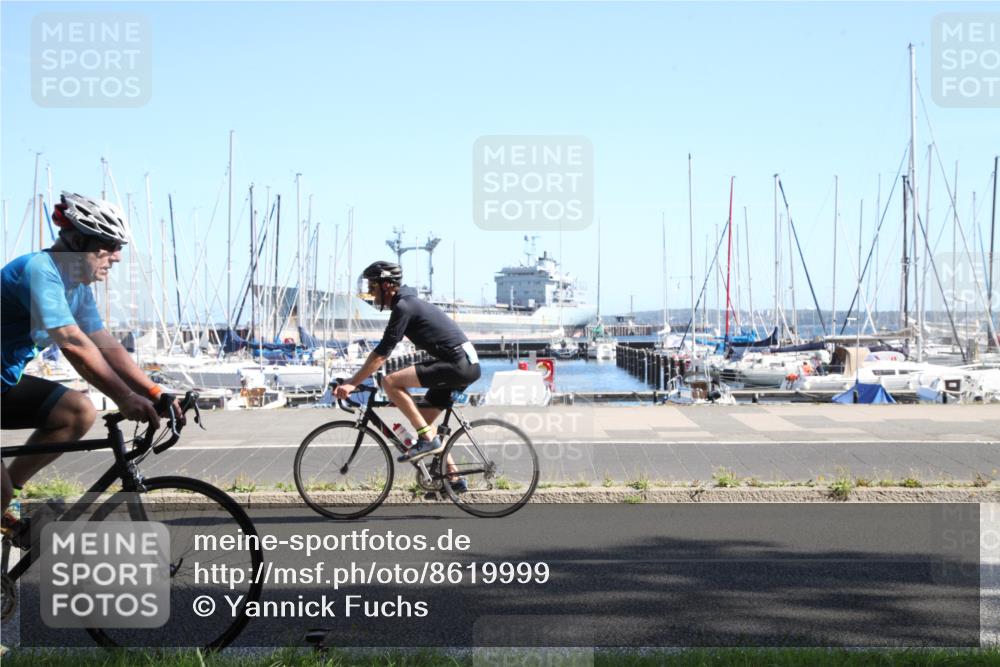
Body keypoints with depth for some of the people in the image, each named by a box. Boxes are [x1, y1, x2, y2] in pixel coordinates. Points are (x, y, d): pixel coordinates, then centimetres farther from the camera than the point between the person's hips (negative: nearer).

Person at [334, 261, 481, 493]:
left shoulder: (403, 307, -12)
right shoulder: (408, 302, 19)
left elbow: (382, 352, -17)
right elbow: (384, 351, 27)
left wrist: (352, 383, -16)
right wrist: (358, 378, 26)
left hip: (458, 363, -10)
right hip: (465, 364, 10)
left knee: (390, 382, -17)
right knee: (422, 420, 14)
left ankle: (428, 438, -13)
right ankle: (453, 479, 17)